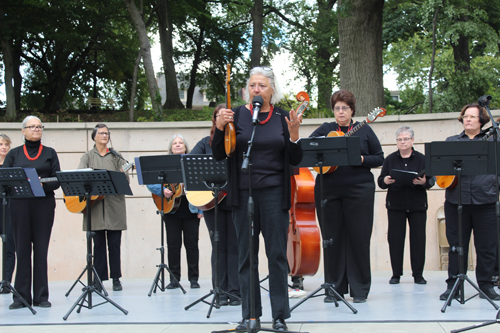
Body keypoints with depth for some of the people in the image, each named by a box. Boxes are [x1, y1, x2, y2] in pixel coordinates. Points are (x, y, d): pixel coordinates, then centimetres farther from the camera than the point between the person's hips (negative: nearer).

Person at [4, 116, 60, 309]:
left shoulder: (49, 153, 11)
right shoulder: (14, 154, 12)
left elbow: (57, 181, 3)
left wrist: (42, 185, -17)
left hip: (44, 205, 0)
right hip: (19, 206, 0)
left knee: (41, 249, 0)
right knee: (22, 249, 0)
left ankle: (41, 296, 5)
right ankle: (22, 296, 6)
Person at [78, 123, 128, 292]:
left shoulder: (116, 156, 11)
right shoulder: (88, 156, 11)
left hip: (114, 204, 0)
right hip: (94, 203, 0)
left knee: (114, 243, 0)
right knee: (98, 243, 1)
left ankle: (116, 279, 7)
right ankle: (99, 279, 6)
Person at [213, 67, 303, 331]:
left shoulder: (282, 118, 5)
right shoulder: (237, 115, 3)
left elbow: (294, 160, 5)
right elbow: (219, 155, 2)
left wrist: (293, 135, -12)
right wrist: (220, 127, -13)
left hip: (274, 193, 0)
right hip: (243, 193, 0)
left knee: (277, 254, 1)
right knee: (246, 256, 5)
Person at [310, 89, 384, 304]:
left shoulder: (364, 131, 9)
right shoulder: (324, 130, 11)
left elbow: (379, 158, 7)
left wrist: (361, 159, -11)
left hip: (359, 190, -1)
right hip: (329, 190, 2)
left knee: (358, 237, -1)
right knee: (332, 238, 3)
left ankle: (359, 288, 7)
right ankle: (335, 287, 12)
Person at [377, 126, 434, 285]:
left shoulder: (421, 159, 5)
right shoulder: (390, 159, 7)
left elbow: (431, 180, 2)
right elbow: (380, 181, 6)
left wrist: (424, 182, -20)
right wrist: (385, 181, -17)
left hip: (417, 205, 0)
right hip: (395, 205, 0)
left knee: (418, 239, -1)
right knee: (395, 238, -2)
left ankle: (418, 274, 8)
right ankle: (396, 274, 6)